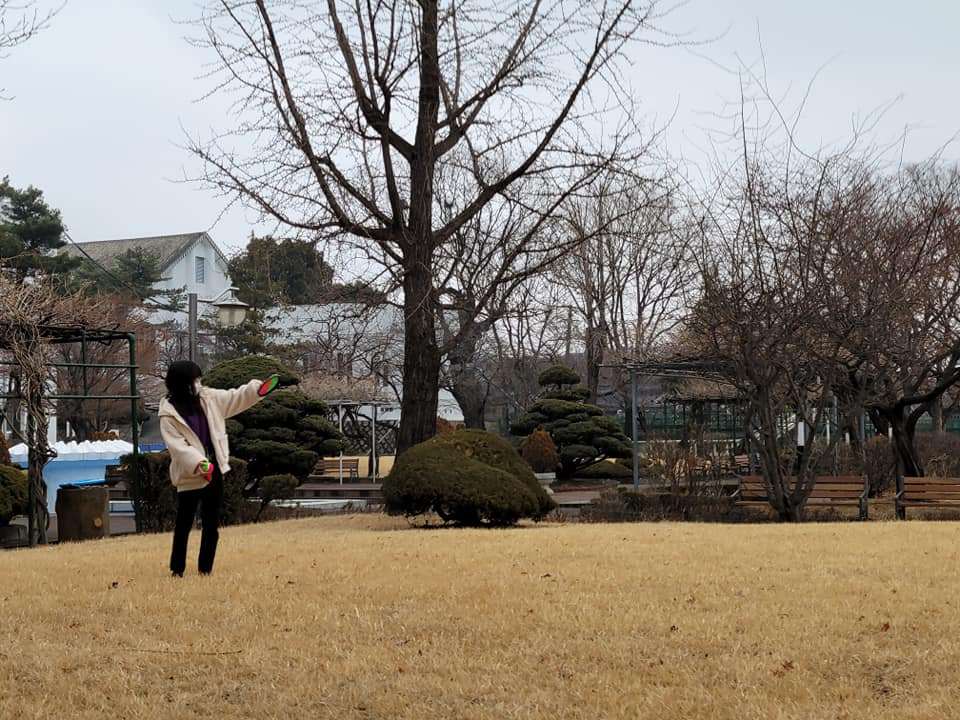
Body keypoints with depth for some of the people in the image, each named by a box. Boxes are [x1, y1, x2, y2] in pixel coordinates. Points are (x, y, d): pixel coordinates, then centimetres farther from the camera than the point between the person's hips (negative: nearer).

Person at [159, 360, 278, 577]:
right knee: (184, 524, 2)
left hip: (214, 472, 6)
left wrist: (258, 388, -2)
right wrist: (199, 463, -30)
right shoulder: (169, 414, -13)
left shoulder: (207, 398, 3)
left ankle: (205, 569, 20)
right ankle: (177, 570, 12)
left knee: (212, 525, 11)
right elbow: (177, 445, -19)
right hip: (190, 476, -6)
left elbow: (235, 398, 11)